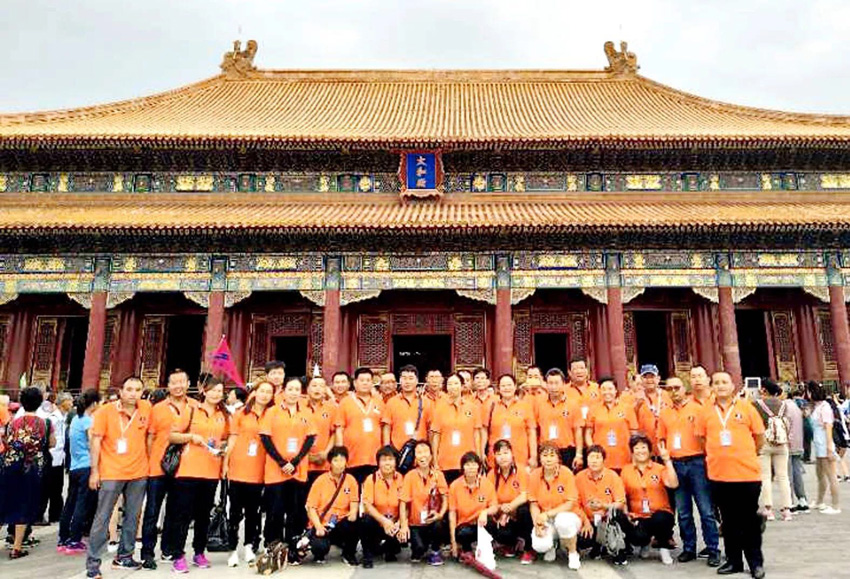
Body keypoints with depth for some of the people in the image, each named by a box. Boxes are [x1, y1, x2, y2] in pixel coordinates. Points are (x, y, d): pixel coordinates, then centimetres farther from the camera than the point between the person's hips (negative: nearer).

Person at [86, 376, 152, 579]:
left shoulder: (146, 408, 0)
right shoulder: (105, 411, -9)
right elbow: (96, 441, -7)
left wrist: (149, 462, 11)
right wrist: (94, 471, -10)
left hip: (139, 473, 4)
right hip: (111, 473, -3)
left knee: (132, 517, 12)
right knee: (102, 518, 1)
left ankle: (124, 556, 26)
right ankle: (93, 562, 10)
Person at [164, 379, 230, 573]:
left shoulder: (224, 416, 9)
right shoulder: (191, 411, -1)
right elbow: (172, 435, 0)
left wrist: (223, 447, -1)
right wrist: (191, 436, -14)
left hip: (212, 472, 3)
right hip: (188, 469, -3)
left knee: (204, 514, 12)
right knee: (183, 514, 0)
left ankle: (199, 553, 24)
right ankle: (178, 556, 8)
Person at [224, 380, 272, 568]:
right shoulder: (241, 413, 3)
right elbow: (232, 440, 4)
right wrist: (225, 463, -1)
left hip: (258, 471, 1)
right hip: (238, 469, -1)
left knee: (253, 511, 9)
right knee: (235, 511, 6)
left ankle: (249, 547, 19)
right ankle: (233, 550, 14)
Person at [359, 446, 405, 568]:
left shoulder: (401, 479, -4)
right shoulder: (371, 479, -9)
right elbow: (367, 505, -15)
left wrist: (401, 523, -20)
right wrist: (383, 520, -28)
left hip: (394, 522, 2)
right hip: (376, 520, -2)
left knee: (403, 537, -26)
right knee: (366, 521, -34)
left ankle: (388, 550, 13)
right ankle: (368, 555, -7)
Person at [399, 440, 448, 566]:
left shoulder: (438, 475, -3)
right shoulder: (410, 476, -9)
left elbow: (444, 499, -2)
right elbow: (403, 502, -9)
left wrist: (441, 514, -20)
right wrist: (404, 525, -17)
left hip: (432, 520, 1)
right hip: (415, 523, -1)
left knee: (438, 525, -31)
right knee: (419, 549, -23)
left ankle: (434, 552, 0)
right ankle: (417, 552, 17)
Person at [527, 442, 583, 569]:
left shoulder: (566, 473, -12)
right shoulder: (534, 475, -5)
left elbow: (570, 503, -15)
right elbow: (534, 503, -1)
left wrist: (548, 514, -23)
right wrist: (537, 523, -17)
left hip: (567, 516, -1)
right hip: (545, 520, 2)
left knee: (563, 520, -38)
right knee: (539, 545, -28)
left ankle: (573, 553, -6)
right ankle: (552, 545, 13)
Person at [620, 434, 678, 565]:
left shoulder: (659, 468, 4)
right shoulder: (626, 471, 7)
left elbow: (673, 484, -15)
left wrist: (667, 461, -16)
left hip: (660, 514, 0)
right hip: (638, 517, 1)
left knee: (660, 519, -36)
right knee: (637, 537, -30)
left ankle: (664, 546, -1)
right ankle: (645, 543, 12)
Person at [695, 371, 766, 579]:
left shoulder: (746, 408, 0)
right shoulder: (706, 412, 4)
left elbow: (759, 436, 6)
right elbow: (701, 438, 13)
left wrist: (746, 456, 11)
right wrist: (717, 456, 10)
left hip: (747, 473, -2)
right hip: (719, 475, 2)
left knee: (750, 521, 7)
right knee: (729, 521, 12)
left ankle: (755, 562, 20)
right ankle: (733, 560, 23)